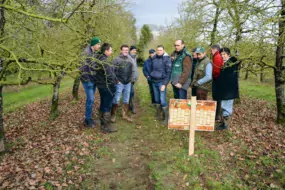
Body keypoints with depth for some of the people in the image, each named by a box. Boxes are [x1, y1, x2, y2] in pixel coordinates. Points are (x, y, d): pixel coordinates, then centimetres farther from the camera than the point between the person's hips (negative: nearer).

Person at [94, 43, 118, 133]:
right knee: (107, 106, -2)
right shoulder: (104, 60, -20)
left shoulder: (100, 59, 13)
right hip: (107, 86, -10)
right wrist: (114, 85, -13)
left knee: (103, 104, 18)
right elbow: (109, 75, -23)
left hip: (102, 85, 11)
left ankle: (103, 123, 31)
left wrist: (115, 80, 17)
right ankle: (106, 126, 8)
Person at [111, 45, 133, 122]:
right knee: (116, 100, -3)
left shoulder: (130, 60, 11)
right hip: (119, 83, -5)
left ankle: (125, 115, 23)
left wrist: (130, 79, 7)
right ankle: (113, 115, 9)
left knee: (126, 100, 11)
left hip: (128, 83, 5)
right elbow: (113, 71, -8)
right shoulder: (117, 59, -4)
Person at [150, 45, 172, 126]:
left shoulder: (167, 59, -8)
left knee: (163, 101, -10)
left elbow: (168, 72, -11)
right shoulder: (153, 58, 7)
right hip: (154, 82, 5)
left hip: (161, 82, -5)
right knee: (157, 100, 12)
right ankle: (158, 115, 26)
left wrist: (165, 84, -16)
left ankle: (166, 118, 2)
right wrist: (151, 77, 9)